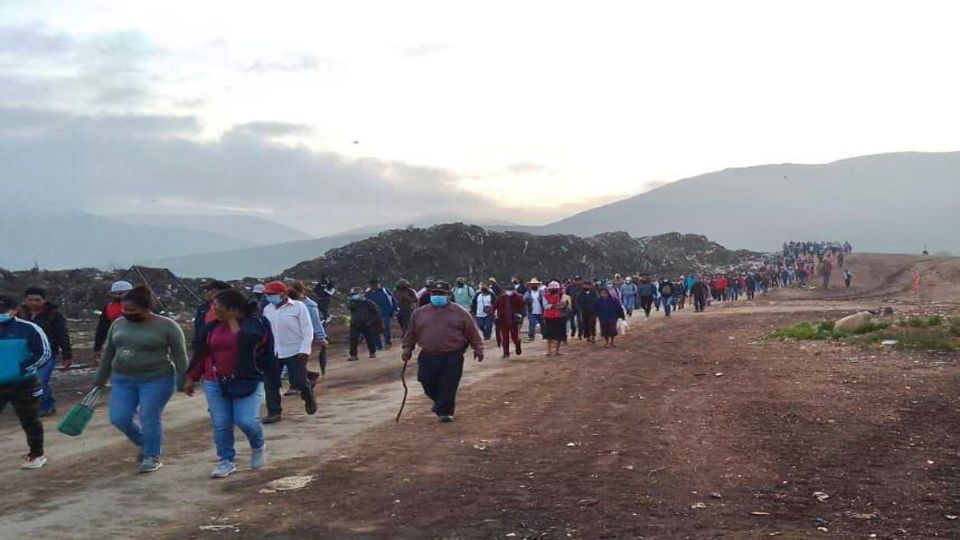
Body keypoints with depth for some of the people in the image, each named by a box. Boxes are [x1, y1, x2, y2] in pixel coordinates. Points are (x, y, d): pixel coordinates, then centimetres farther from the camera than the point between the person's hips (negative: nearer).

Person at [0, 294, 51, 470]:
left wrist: (22, 369, -19)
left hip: (23, 385, -4)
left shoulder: (28, 329, -10)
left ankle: (37, 455, 26)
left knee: (29, 421, 9)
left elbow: (44, 354, -10)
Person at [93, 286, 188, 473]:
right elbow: (108, 354, 14)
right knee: (119, 418, 1)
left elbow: (179, 356, -8)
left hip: (156, 380, -5)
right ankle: (143, 443, 25)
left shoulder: (167, 326, -10)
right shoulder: (118, 324, 5)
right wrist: (100, 379, 17)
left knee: (149, 419, -5)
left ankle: (152, 456, 12)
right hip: (123, 380, 5)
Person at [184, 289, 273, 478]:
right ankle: (226, 461, 15)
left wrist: (233, 321, -16)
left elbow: (247, 339, -21)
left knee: (247, 421, -12)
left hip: (247, 382, -4)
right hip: (214, 383, 4)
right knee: (221, 424, 2)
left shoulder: (256, 323, -4)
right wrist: (191, 378, 15)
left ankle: (258, 447, 19)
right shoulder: (213, 327, 8)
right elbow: (201, 353, 14)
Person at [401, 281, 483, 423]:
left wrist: (478, 348, 1)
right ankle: (440, 402, 35)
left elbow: (472, 332, 4)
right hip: (427, 357, 3)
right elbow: (411, 333, 16)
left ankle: (445, 412, 11)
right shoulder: (419, 313, 9)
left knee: (448, 386, -4)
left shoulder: (459, 313, 2)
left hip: (452, 358, -3)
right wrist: (407, 349, 13)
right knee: (428, 385, 8)